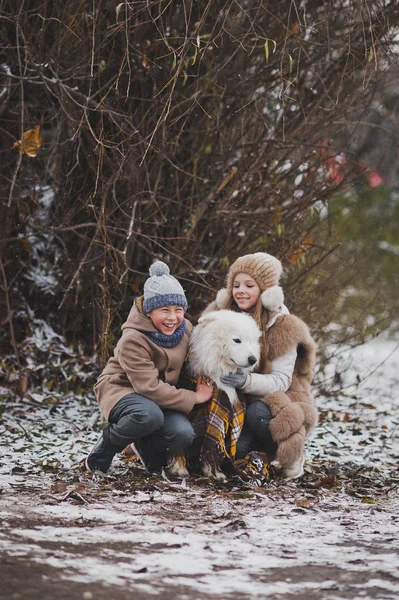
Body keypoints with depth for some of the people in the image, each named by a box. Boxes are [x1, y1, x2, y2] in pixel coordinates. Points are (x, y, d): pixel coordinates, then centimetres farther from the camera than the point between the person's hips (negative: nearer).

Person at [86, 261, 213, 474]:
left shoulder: (185, 329, -3)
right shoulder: (133, 340, -24)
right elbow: (149, 388, -28)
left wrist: (200, 389, -6)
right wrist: (193, 398, -24)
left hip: (162, 397, 6)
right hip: (121, 390, -6)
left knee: (183, 433, -25)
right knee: (149, 415, -40)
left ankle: (145, 445, 9)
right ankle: (107, 444, -11)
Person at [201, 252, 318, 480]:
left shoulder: (282, 327, -12)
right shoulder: (221, 315, -1)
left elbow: (281, 380, -16)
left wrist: (246, 381, -35)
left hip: (273, 399, -2)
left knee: (258, 414, -37)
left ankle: (292, 457, -8)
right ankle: (258, 450, 7)